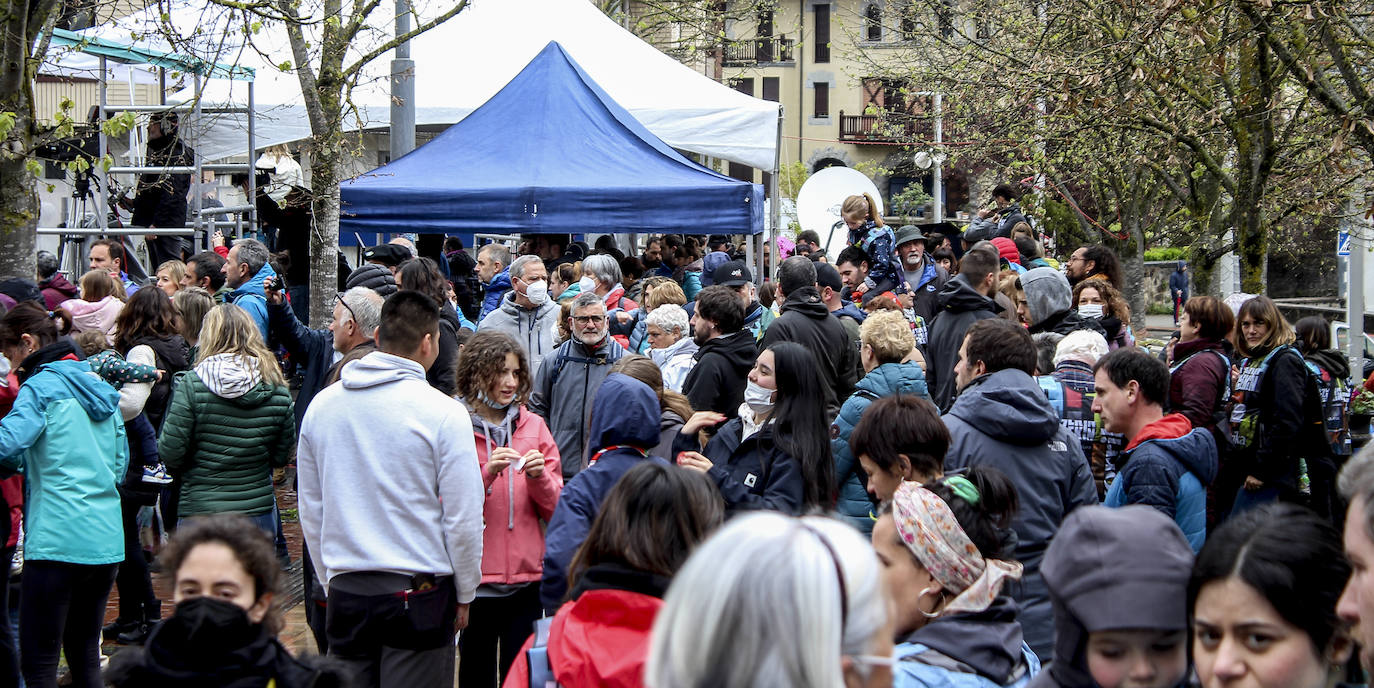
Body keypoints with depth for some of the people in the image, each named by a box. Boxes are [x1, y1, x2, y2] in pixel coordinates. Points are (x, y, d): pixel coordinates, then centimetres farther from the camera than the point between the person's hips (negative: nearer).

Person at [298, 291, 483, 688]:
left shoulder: (321, 405, 6)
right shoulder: (443, 412, -10)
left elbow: (310, 510, 13)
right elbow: (463, 517, -8)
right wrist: (464, 595, 5)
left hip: (345, 592, 5)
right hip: (419, 592, -5)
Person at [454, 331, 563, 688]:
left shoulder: (533, 426, 9)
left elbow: (557, 508, 8)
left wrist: (539, 476, -11)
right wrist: (486, 473, -19)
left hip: (527, 578, 3)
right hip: (474, 578, -2)